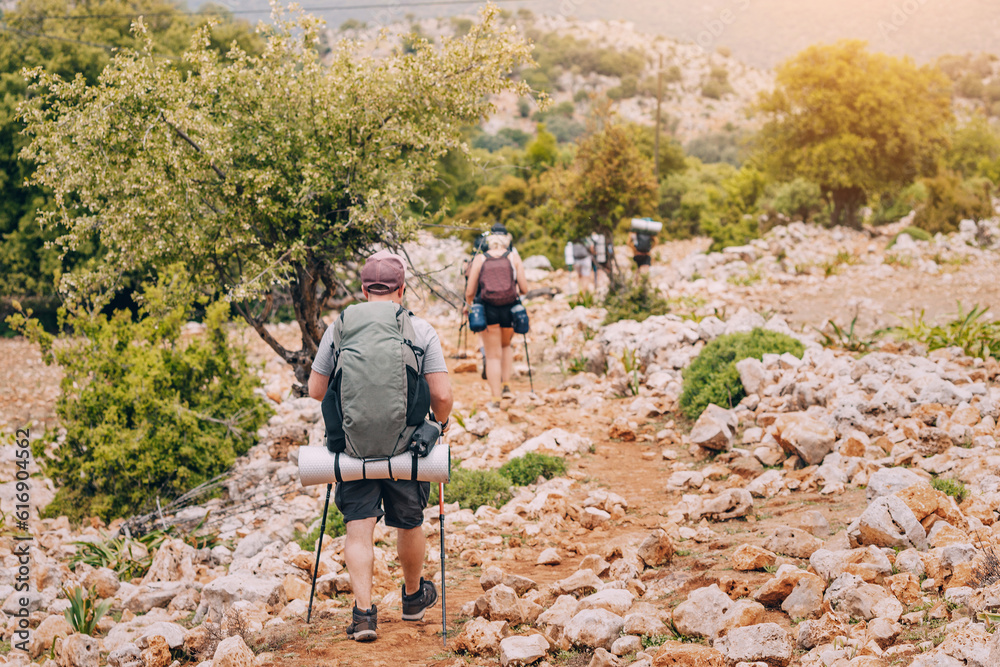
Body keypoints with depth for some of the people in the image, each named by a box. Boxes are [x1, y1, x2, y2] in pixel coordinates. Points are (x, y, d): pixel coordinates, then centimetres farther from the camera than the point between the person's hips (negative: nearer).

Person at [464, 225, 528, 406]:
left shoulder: (480, 259, 1)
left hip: (488, 310, -1)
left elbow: (470, 292, 1)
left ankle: (496, 398, 6)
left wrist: (468, 305, 22)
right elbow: (524, 289, -2)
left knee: (493, 355, 7)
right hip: (510, 309, 1)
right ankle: (506, 385, 17)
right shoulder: (514, 257, 1)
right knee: (506, 345, 28)